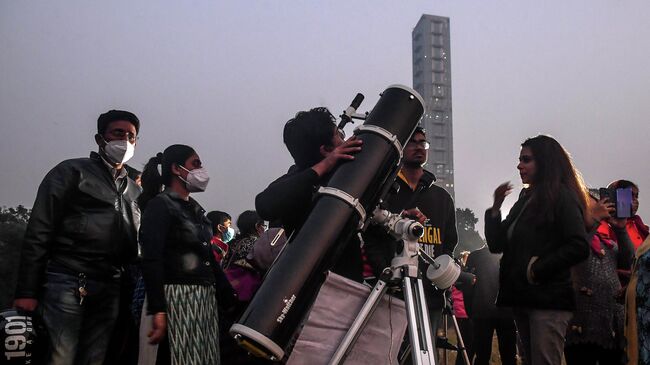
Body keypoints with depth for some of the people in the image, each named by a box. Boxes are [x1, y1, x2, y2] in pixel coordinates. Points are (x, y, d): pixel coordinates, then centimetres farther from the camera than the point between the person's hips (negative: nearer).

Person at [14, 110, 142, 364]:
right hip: (67, 283, -5)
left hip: (110, 290, 5)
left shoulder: (134, 190, 21)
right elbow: (38, 233, -3)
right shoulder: (72, 172, 4)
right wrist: (27, 292, -10)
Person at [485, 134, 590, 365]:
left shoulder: (561, 196, -5)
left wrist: (538, 269, -15)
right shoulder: (526, 199, 17)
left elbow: (579, 248, -16)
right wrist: (495, 208, 5)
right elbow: (496, 245, 15)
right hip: (522, 298, 8)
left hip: (548, 300, -8)